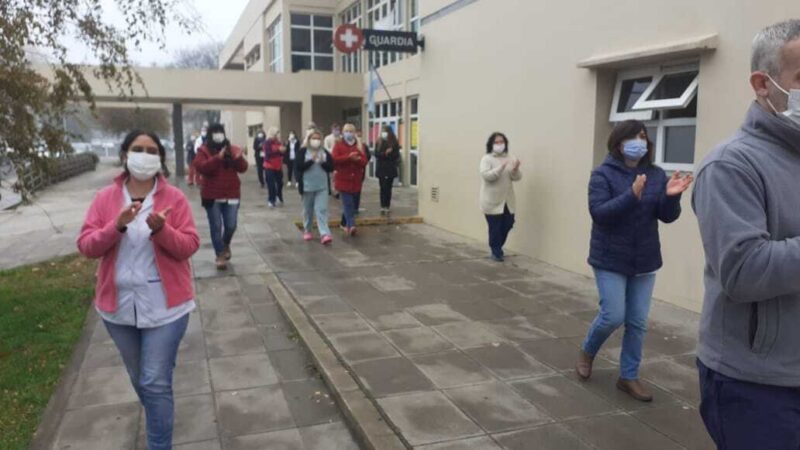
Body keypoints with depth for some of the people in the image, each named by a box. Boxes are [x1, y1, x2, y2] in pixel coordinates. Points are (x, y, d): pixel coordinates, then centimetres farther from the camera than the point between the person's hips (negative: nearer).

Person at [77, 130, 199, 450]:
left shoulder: (174, 198, -5)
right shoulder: (105, 198, 1)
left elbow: (189, 246, -9)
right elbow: (86, 246, -4)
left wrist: (161, 230, -27)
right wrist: (117, 226, -22)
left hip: (164, 306, -3)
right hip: (118, 305, 4)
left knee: (156, 383, -2)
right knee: (139, 379, 21)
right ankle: (161, 421, 46)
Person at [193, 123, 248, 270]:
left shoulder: (233, 149, 6)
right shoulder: (204, 150, -1)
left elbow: (243, 168, -1)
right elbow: (201, 167, -18)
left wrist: (239, 158, -23)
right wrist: (218, 157, -29)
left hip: (231, 195, 2)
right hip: (212, 196, -2)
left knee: (231, 225, 3)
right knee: (216, 226, 0)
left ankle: (226, 245, 33)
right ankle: (220, 255, 10)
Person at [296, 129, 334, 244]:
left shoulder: (325, 152, 7)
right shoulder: (302, 152, -2)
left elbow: (331, 167, 2)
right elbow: (299, 166, -14)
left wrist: (322, 162, -14)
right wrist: (311, 160, -21)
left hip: (322, 186, 1)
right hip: (307, 186, -1)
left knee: (322, 210, -8)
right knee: (308, 210, 12)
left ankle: (324, 234, -15)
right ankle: (307, 230, 30)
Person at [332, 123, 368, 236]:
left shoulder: (360, 145, 9)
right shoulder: (338, 145, 1)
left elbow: (364, 162, 1)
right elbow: (334, 160, -14)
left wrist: (358, 159, -21)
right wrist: (348, 157, -24)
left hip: (356, 180, 4)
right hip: (343, 179, -4)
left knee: (352, 204, 10)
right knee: (348, 203, -13)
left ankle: (345, 223, 26)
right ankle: (351, 225, -20)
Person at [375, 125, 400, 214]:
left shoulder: (394, 143, 1)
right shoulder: (379, 142, 4)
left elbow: (396, 156, -3)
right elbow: (376, 154, -3)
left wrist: (385, 154, -14)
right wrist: (385, 153, -18)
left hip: (391, 169, 0)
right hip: (381, 169, 0)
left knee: (388, 188, 4)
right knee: (383, 188, -2)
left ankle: (387, 206, 8)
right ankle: (383, 206, 0)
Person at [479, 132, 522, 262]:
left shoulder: (509, 159, 9)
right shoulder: (486, 159, -5)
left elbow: (517, 177, 2)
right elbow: (486, 175, -20)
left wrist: (515, 169, -20)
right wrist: (501, 167, -31)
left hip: (507, 201, 5)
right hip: (492, 201, -5)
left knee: (507, 225, 9)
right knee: (495, 228, -1)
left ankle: (497, 248, 31)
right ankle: (496, 252, 16)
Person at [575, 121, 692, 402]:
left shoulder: (657, 175, 4)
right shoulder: (603, 174, -9)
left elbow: (668, 216, 1)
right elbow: (599, 213, -20)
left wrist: (671, 196, -21)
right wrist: (632, 196, -32)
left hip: (644, 262, 4)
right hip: (611, 260, -4)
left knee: (637, 323, 7)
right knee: (613, 317, -6)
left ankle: (629, 377, 22)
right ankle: (587, 351, 24)